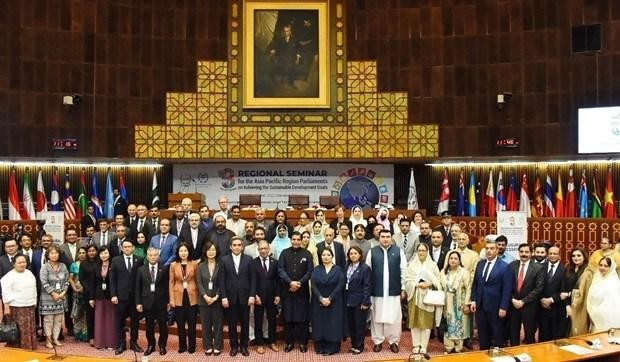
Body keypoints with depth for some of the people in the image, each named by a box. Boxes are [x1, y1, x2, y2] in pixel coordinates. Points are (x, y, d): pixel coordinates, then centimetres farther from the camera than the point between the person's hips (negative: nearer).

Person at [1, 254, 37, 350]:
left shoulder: (29, 273, 9)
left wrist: (34, 301, 19)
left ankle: (29, 347, 22)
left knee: (30, 329, 12)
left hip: (29, 306, 7)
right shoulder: (9, 276, -11)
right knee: (19, 330, -4)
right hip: (16, 307, -6)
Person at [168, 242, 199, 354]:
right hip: (179, 297, 1)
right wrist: (171, 299, -3)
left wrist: (199, 296, -2)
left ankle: (192, 346, 18)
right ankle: (182, 346, 21)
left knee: (192, 323, 5)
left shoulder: (194, 264, -1)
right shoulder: (173, 265, 1)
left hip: (192, 297, -1)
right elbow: (171, 282, 2)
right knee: (180, 324, 8)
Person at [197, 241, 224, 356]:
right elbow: (199, 283, -1)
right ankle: (208, 346, 17)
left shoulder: (220, 265, -2)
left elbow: (222, 284, -4)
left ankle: (217, 346, 14)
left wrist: (216, 297, -13)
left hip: (217, 299, -2)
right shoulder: (201, 266, 5)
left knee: (217, 323, 5)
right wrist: (205, 296, -13)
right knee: (205, 323, 7)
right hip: (204, 299, 2)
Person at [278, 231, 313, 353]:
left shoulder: (306, 254, 2)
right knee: (288, 317, 4)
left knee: (302, 317, 2)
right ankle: (289, 342, 14)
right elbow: (280, 270, -3)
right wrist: (290, 282, -15)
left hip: (302, 290, -1)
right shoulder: (284, 253, 4)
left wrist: (299, 283, -12)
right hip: (287, 290, 1)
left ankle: (302, 342, 12)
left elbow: (310, 271, -2)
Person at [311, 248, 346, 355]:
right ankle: (320, 347, 12)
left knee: (333, 324, -1)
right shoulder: (316, 270, 5)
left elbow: (340, 285, -8)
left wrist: (330, 298, -17)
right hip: (319, 302, 2)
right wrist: (321, 298, -17)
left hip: (334, 302, -1)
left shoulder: (338, 269, 1)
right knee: (320, 324, 4)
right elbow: (314, 285, -4)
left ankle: (332, 348, 6)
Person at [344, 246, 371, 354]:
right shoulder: (347, 267, 8)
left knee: (359, 324, 4)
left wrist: (365, 302, -17)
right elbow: (345, 283, 10)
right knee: (351, 324, 12)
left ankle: (359, 346, 15)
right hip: (349, 300, 6)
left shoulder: (365, 268, -10)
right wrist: (345, 299, 5)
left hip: (359, 301, -6)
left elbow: (367, 286, -13)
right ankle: (353, 344, 25)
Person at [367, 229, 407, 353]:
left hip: (394, 290, 0)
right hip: (377, 291, 0)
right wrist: (367, 290, 0)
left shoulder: (398, 251, 1)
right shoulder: (372, 252, 1)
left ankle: (394, 341, 18)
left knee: (394, 317, 5)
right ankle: (377, 341, 19)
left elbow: (403, 271, 3)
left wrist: (403, 289, 1)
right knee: (377, 317, 7)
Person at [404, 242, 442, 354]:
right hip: (415, 296, 1)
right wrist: (417, 284, -14)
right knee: (415, 321, 3)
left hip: (428, 297, -1)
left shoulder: (433, 265, 5)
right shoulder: (412, 265, 5)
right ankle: (416, 345, 10)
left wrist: (429, 284, -15)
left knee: (426, 322, -1)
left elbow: (437, 281, 2)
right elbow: (407, 280, 0)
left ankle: (424, 346, 6)